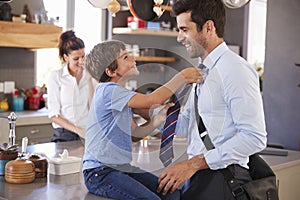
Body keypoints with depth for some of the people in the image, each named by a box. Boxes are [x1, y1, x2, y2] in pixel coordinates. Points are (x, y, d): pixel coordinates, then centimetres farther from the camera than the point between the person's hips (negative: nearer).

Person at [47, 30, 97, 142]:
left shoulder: (91, 75, 10)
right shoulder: (55, 76, 2)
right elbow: (53, 115, -3)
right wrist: (77, 130, -12)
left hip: (88, 134, 2)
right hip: (64, 136, -2)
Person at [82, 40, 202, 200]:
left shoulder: (119, 93, 13)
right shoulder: (107, 90, -16)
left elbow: (134, 134, 11)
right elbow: (151, 101, -27)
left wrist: (159, 118, -4)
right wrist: (182, 77, -17)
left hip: (121, 167, 9)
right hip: (100, 172, -9)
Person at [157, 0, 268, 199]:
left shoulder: (235, 69, -14)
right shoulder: (202, 71, 15)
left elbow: (255, 137, -20)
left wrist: (194, 163, -21)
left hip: (220, 182, -8)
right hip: (196, 176, 8)